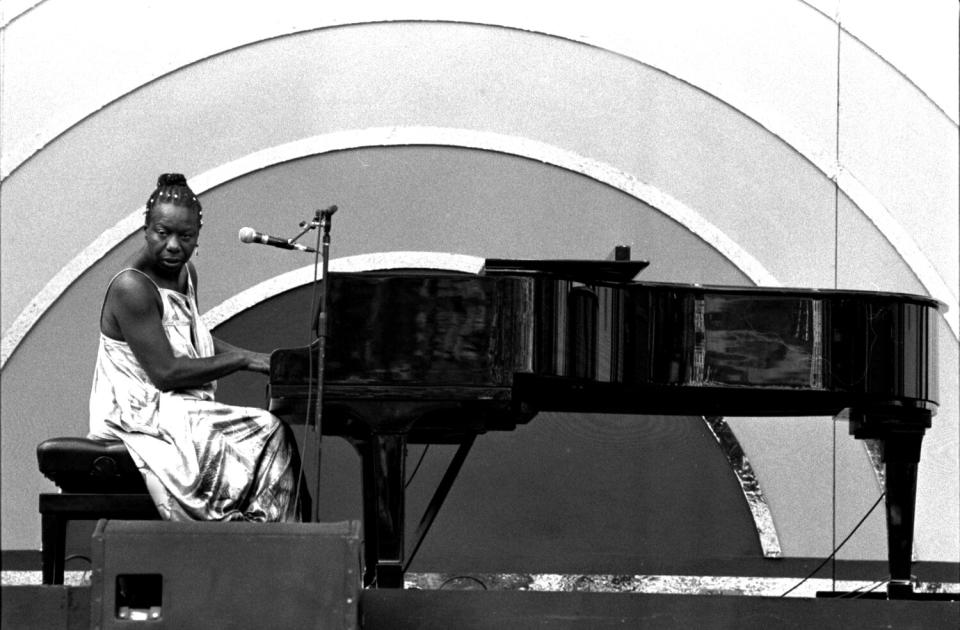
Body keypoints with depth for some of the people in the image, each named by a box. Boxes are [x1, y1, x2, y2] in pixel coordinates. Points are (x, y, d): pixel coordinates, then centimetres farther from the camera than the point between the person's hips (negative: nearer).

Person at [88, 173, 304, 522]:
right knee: (269, 433, -20)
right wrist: (243, 360, -18)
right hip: (142, 418, -9)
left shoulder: (184, 273, 11)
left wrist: (256, 358, 10)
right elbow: (165, 373, -22)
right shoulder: (131, 287, -19)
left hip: (178, 410, 9)